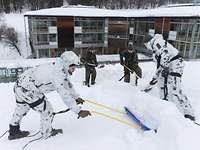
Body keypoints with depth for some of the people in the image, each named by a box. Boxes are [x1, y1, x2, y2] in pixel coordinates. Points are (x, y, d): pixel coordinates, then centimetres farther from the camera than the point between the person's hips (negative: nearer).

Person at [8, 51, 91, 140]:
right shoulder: (58, 73, -25)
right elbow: (64, 94, -32)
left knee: (21, 108, 29)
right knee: (46, 110, 1)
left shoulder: (59, 68, 4)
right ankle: (47, 133, 23)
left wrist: (76, 97, 20)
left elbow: (67, 84, 16)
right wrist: (78, 111, -31)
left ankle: (14, 131, 50)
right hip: (27, 89, -11)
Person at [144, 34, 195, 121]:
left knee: (175, 90, -16)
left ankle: (188, 114, -14)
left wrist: (164, 66, -25)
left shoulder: (156, 42, -2)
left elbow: (164, 52, -20)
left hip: (175, 64, -11)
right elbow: (159, 64, 30)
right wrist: (155, 78, 34)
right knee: (162, 82, 19)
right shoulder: (155, 49, 27)